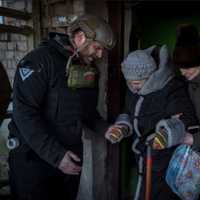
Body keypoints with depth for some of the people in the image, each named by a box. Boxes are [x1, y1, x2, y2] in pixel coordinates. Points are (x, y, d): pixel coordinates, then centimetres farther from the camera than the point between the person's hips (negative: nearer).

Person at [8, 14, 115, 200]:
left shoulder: (88, 68, 6)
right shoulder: (40, 59, -17)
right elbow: (24, 113, -24)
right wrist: (55, 155, -26)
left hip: (71, 157, 7)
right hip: (34, 158, -6)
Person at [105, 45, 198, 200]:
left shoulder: (173, 89, -21)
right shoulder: (134, 90, 4)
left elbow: (187, 121, -26)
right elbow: (129, 115, 14)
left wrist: (166, 134, -42)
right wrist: (122, 128, -6)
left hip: (166, 160, -7)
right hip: (143, 156, 7)